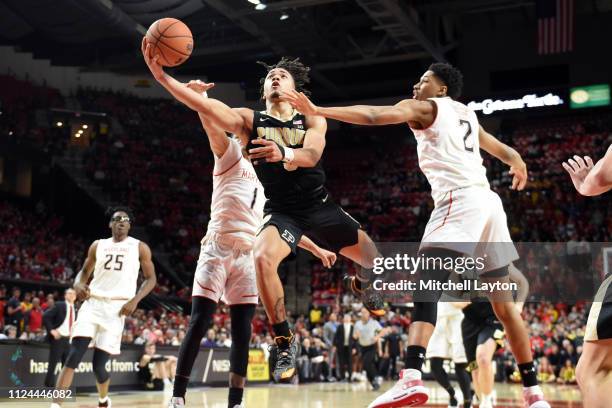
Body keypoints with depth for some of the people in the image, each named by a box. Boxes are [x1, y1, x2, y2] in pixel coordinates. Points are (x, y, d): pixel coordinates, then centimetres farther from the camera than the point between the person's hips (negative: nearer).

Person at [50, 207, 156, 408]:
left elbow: (151, 278, 5)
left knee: (99, 365, -2)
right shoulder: (98, 245, 14)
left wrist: (135, 300, -11)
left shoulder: (140, 247, 5)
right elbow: (85, 271, 21)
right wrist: (78, 285, -3)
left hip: (117, 307, -2)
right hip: (92, 303, 2)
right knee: (73, 357, -15)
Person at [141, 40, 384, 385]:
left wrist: (284, 154, -49)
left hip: (320, 207, 2)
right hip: (282, 212, -1)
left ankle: (363, 285, 45)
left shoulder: (313, 120, -3)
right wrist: (161, 75, -34)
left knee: (371, 258, 3)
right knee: (263, 258, -31)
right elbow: (206, 106, -20)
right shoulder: (248, 120, -4)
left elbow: (311, 155, -25)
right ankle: (286, 342, -16)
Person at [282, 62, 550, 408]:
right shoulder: (468, 114, 28)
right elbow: (502, 149, 45)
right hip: (488, 201, 8)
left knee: (425, 290, -18)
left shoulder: (424, 108, 8)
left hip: (458, 201, -8)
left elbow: (373, 115, -8)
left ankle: (412, 379, -37)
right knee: (503, 303, 12)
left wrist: (317, 111, -11)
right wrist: (517, 163, 68)